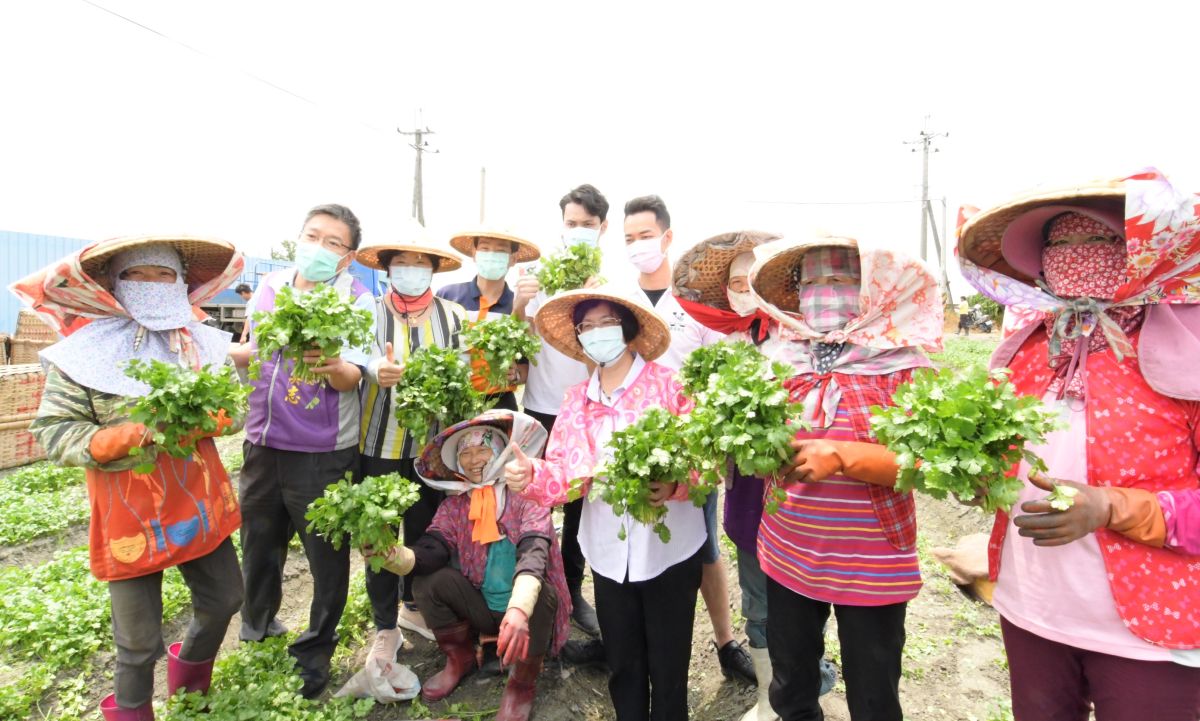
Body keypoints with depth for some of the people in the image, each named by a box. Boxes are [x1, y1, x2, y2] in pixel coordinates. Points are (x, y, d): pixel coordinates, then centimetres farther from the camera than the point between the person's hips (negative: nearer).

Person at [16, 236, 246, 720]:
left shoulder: (202, 343, 0)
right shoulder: (83, 352, -13)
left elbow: (233, 407, 2)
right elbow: (53, 431, -12)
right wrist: (115, 439, -29)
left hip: (201, 505, 4)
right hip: (130, 516, -4)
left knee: (224, 600, 21)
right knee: (139, 640, 11)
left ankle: (192, 663, 52)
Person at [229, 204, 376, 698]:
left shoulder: (357, 301, -10)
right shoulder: (269, 288, 4)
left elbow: (351, 379, -21)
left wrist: (333, 366, -42)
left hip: (323, 452, -5)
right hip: (262, 441, 5)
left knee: (326, 554, 5)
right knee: (259, 543, 22)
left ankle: (315, 652, 28)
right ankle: (257, 629, 49)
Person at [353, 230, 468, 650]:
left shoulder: (453, 315, 4)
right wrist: (381, 370, -38)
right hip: (380, 439, -1)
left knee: (425, 530, 13)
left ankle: (413, 607, 37)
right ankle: (385, 627, 25)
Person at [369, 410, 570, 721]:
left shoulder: (527, 495, -17)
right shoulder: (454, 505, -3)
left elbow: (533, 555, -33)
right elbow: (429, 553, -18)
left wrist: (519, 609, -51)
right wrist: (393, 555, -40)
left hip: (526, 605, -3)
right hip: (481, 607, 4)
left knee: (540, 593, -34)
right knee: (430, 582, -18)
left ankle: (523, 683, -6)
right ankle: (460, 659, 9)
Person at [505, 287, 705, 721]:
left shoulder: (669, 384, -9)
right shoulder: (576, 400, 4)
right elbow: (567, 472, -2)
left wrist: (674, 485, -32)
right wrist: (532, 474, -22)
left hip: (668, 548, -4)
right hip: (608, 553, 4)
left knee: (668, 666, 12)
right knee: (622, 664, 21)